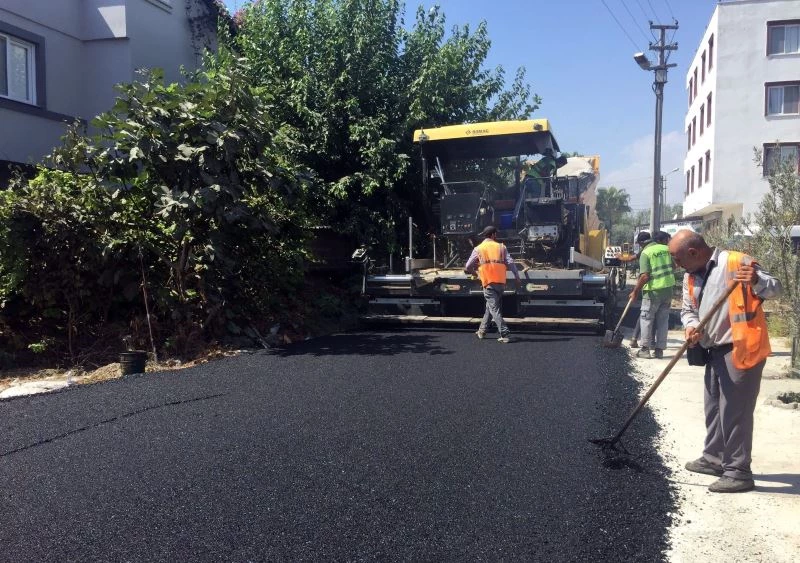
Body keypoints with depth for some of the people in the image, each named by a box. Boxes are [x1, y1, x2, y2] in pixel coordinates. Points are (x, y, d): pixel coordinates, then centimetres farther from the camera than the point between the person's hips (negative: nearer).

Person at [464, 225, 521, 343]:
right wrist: (517, 278, 4)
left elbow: (467, 267, 8)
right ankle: (482, 331, 29)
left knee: (494, 309, -4)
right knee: (490, 306, 19)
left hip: (489, 282, -3)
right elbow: (511, 263, 0)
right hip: (501, 282, 3)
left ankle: (504, 334, -14)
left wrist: (472, 272, 30)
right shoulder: (501, 247, 9)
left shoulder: (478, 249, 6)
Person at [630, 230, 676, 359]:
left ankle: (645, 349, 7)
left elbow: (645, 276, -19)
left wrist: (635, 291, -10)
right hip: (668, 289, 6)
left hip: (653, 291, -6)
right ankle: (659, 350, 14)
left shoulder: (646, 253, -11)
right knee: (663, 320, 11)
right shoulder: (666, 249, 7)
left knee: (647, 319, 5)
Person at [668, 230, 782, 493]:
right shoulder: (691, 277, 9)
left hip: (741, 350, -8)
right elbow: (688, 309, 16)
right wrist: (692, 326, -5)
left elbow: (775, 288, -10)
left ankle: (738, 472, 7)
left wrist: (757, 281, -32)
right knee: (714, 408, 19)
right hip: (715, 351, 9)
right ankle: (715, 457, 35)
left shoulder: (736, 262, -14)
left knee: (734, 411, -4)